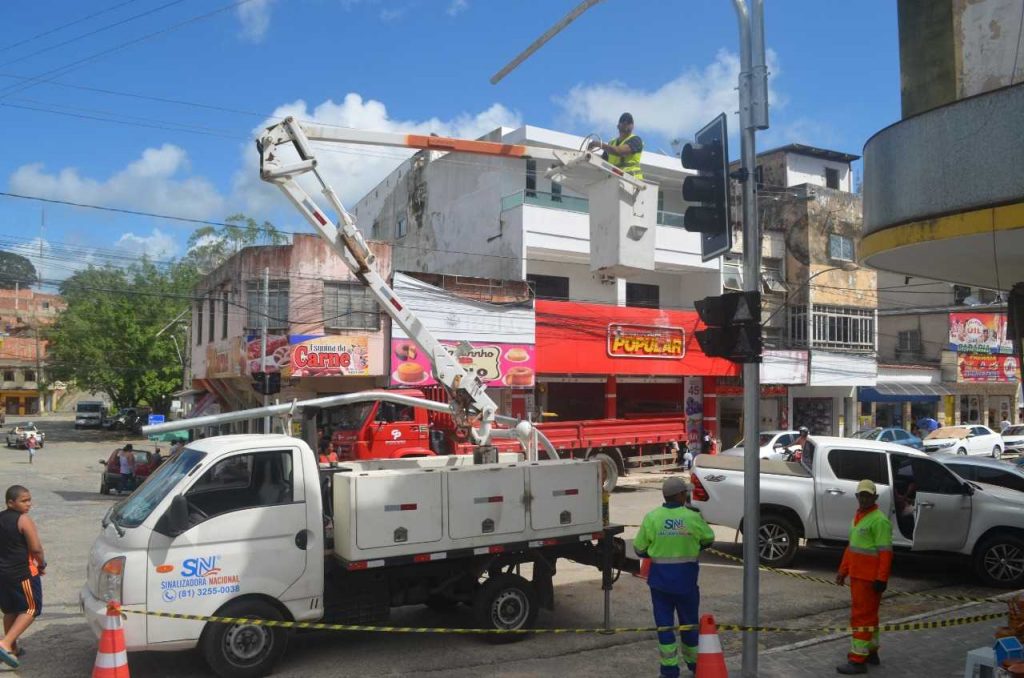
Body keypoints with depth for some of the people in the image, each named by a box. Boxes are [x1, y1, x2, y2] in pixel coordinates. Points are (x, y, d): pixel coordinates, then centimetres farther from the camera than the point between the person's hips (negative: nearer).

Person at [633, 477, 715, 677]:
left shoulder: (651, 518, -10)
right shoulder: (693, 517, -10)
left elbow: (639, 549, -2)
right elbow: (708, 539, 8)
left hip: (660, 577, 0)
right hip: (686, 576, 0)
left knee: (664, 623, 8)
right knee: (689, 621, 17)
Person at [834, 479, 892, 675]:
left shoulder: (879, 520, -16)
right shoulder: (858, 517, 14)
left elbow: (885, 552, -20)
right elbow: (851, 546, 19)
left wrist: (881, 579, -23)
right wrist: (843, 571, 19)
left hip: (869, 578, -9)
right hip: (856, 576, 9)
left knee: (861, 616, -7)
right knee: (867, 615, 19)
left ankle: (858, 661, -3)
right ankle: (871, 652, 32)